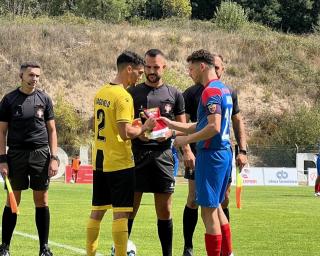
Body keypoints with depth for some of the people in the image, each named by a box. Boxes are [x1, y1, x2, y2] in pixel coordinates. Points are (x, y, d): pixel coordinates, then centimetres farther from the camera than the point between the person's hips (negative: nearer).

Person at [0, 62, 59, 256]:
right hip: (16, 154, -1)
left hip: (41, 153, 1)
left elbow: (52, 130, 10)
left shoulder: (44, 99, 8)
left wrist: (54, 158, 1)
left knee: (42, 201, 2)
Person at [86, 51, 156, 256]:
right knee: (121, 213, -4)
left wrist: (133, 124, 15)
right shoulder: (123, 97, -16)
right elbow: (126, 133, -21)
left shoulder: (101, 92, 10)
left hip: (100, 160, 8)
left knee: (97, 211, 14)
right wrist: (144, 128, -5)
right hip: (119, 162, -8)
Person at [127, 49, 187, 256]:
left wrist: (169, 132, -9)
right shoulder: (133, 93, 7)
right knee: (130, 208, -2)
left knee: (165, 210, 5)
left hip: (163, 155, 1)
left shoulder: (174, 94, 10)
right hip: (137, 154, -1)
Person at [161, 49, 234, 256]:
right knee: (216, 206, 19)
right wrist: (171, 124, 18)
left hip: (211, 155, -10)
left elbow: (213, 128, -24)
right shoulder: (224, 89, 16)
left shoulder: (211, 91, -15)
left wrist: (186, 140, -15)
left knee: (209, 211, -5)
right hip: (223, 153, 10)